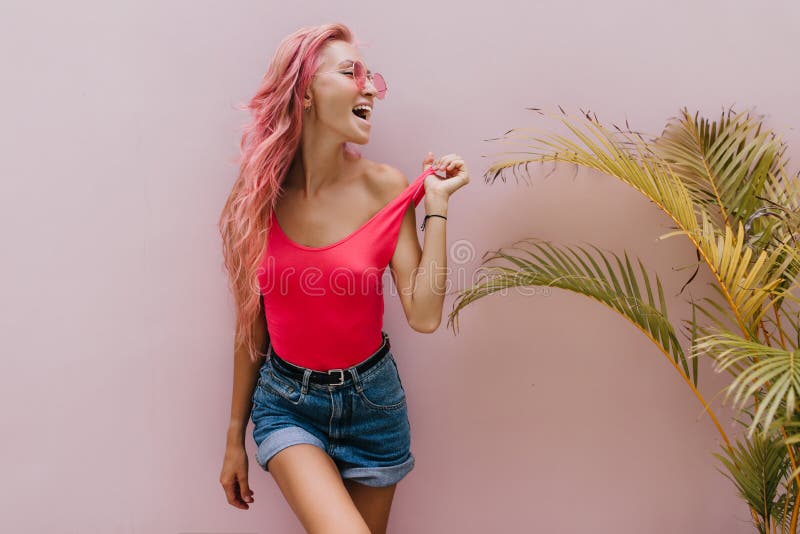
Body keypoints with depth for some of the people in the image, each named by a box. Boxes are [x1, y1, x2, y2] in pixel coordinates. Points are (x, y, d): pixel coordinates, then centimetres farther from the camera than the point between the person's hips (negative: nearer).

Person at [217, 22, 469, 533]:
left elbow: (424, 315, -15)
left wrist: (437, 203, -15)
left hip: (371, 398, 1)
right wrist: (235, 437, 6)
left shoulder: (386, 188, -10)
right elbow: (250, 326, -1)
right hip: (286, 401, -1)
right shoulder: (259, 195, -8)